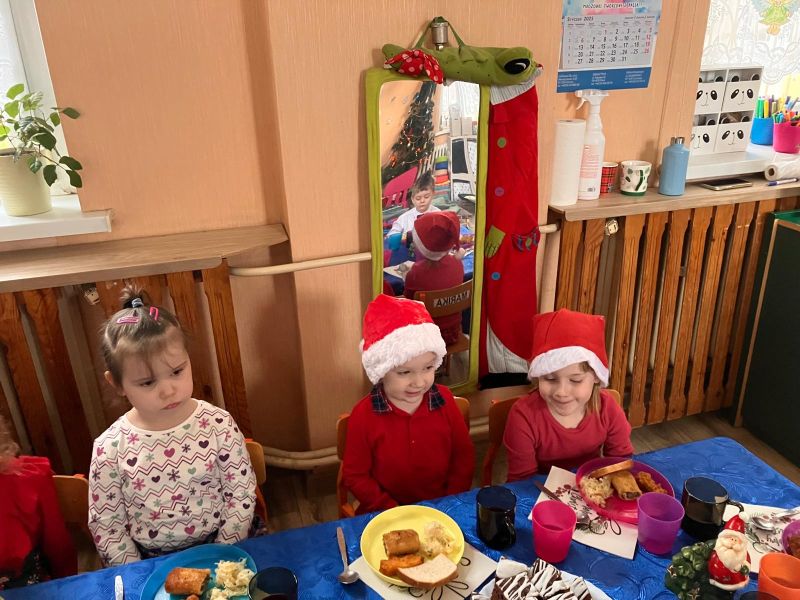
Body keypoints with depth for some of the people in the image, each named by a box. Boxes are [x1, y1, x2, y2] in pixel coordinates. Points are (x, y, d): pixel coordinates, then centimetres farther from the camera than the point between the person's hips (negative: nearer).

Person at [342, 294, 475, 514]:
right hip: (385, 516, -2)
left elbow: (464, 455, 4)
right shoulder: (364, 414, -13)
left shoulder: (443, 399, -5)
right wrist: (394, 512, -12)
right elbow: (355, 475, -6)